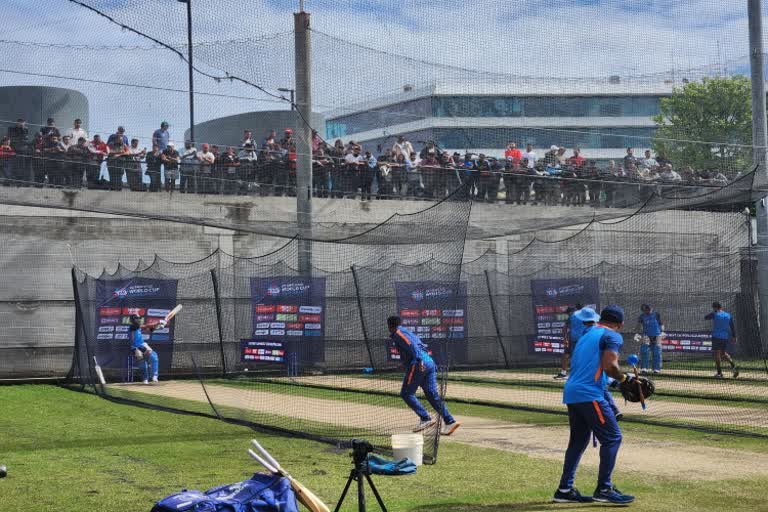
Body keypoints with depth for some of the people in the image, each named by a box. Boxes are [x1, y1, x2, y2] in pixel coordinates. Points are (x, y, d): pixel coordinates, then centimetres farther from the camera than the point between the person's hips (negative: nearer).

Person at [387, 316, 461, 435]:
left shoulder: (398, 333, 2)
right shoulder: (407, 332, 30)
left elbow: (411, 345, -15)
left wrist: (419, 360, -26)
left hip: (417, 364, -8)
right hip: (430, 361, 8)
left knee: (406, 393, 1)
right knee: (432, 394, 4)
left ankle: (426, 419, -7)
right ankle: (450, 421, -6)